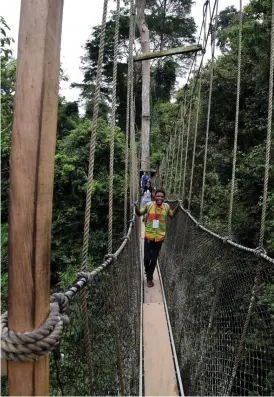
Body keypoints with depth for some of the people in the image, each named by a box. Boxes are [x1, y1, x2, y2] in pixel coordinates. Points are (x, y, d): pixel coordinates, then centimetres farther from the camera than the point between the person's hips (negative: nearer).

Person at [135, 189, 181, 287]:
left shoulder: (166, 206, -3)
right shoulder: (149, 205, -9)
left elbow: (172, 214, 18)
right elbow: (139, 214, 4)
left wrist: (177, 206, 2)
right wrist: (136, 207, -16)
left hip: (159, 237, 1)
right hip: (149, 236, -1)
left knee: (154, 259, 10)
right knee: (146, 258, 3)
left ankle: (150, 278, 29)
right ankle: (148, 273, 36)